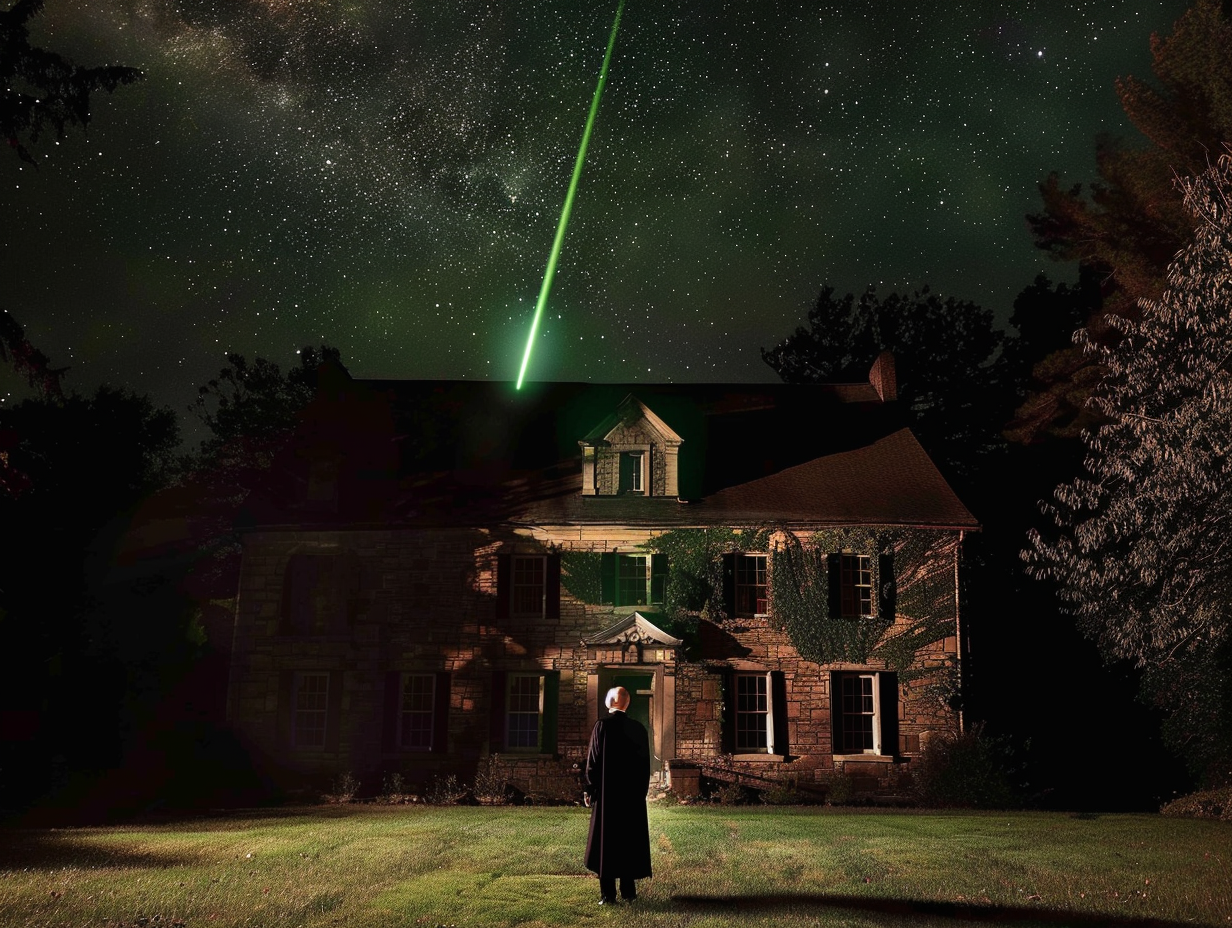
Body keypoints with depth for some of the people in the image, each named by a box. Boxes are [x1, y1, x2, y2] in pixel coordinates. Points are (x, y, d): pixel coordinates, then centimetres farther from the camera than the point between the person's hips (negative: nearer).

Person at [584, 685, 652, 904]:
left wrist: (589, 790, -1)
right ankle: (628, 891, 14)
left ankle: (607, 894, 4)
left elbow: (593, 761, -9)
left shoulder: (602, 726, -10)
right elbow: (645, 763, 6)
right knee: (630, 840, 11)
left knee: (606, 840, 4)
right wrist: (641, 790, 15)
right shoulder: (638, 728, 0)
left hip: (606, 794, -3)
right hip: (633, 794, 3)